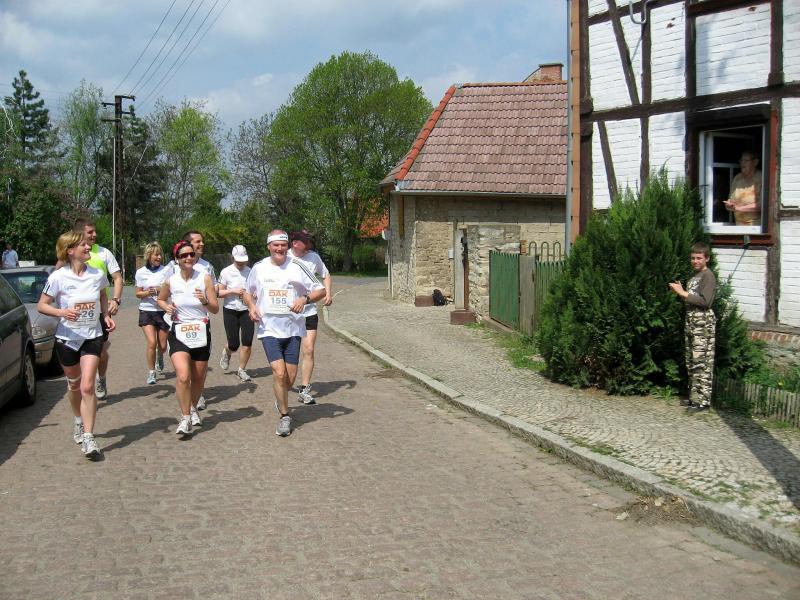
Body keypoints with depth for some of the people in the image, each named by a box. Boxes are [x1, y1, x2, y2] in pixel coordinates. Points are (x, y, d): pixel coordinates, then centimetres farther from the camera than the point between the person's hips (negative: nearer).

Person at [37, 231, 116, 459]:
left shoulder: (97, 275, -4)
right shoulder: (58, 277, -12)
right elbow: (42, 305, -6)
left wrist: (106, 316, 1)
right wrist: (61, 312, -25)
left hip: (92, 336, 0)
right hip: (67, 337, 0)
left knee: (87, 386, -13)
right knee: (74, 384, 16)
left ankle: (88, 438, -11)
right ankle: (79, 423, 43)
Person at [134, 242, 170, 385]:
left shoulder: (166, 270, -3)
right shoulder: (141, 273, -1)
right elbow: (138, 294, 4)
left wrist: (158, 290, -21)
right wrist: (148, 293, -16)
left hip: (163, 311, 1)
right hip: (147, 311, -1)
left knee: (163, 345, 6)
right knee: (152, 343, -14)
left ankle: (160, 358, 43)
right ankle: (151, 373, 0)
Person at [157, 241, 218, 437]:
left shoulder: (205, 278, -5)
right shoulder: (171, 281, -3)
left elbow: (215, 309, -2)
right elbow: (160, 299, 17)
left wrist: (205, 301, -22)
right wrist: (167, 307, -5)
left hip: (201, 333, 1)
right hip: (179, 333, -1)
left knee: (198, 380, 13)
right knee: (183, 376, -21)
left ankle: (193, 409, 41)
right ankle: (185, 419, -8)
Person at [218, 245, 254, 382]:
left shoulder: (250, 272, 4)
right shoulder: (226, 272, -4)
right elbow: (219, 293, -2)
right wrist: (233, 291, -16)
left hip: (246, 310, 2)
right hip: (230, 310, -2)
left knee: (247, 342, -5)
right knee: (234, 344, -3)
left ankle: (242, 370, 12)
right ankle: (226, 353, 35)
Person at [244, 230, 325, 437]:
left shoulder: (297, 267, -2)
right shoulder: (259, 268, 3)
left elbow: (320, 290, 2)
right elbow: (247, 292, 20)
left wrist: (304, 299, -17)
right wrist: (251, 307, -1)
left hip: (293, 328, 1)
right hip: (269, 329, 0)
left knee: (290, 377, 4)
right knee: (279, 373, -14)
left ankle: (281, 399, 38)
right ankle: (285, 416, 2)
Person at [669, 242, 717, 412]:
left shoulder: (708, 276, -9)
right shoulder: (694, 276, 18)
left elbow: (705, 301, -19)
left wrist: (683, 293, -16)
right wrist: (680, 293, 7)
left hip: (703, 323, -9)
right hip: (691, 322, 9)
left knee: (701, 362, -9)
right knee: (691, 362, 11)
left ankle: (703, 400, -6)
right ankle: (694, 396, 18)